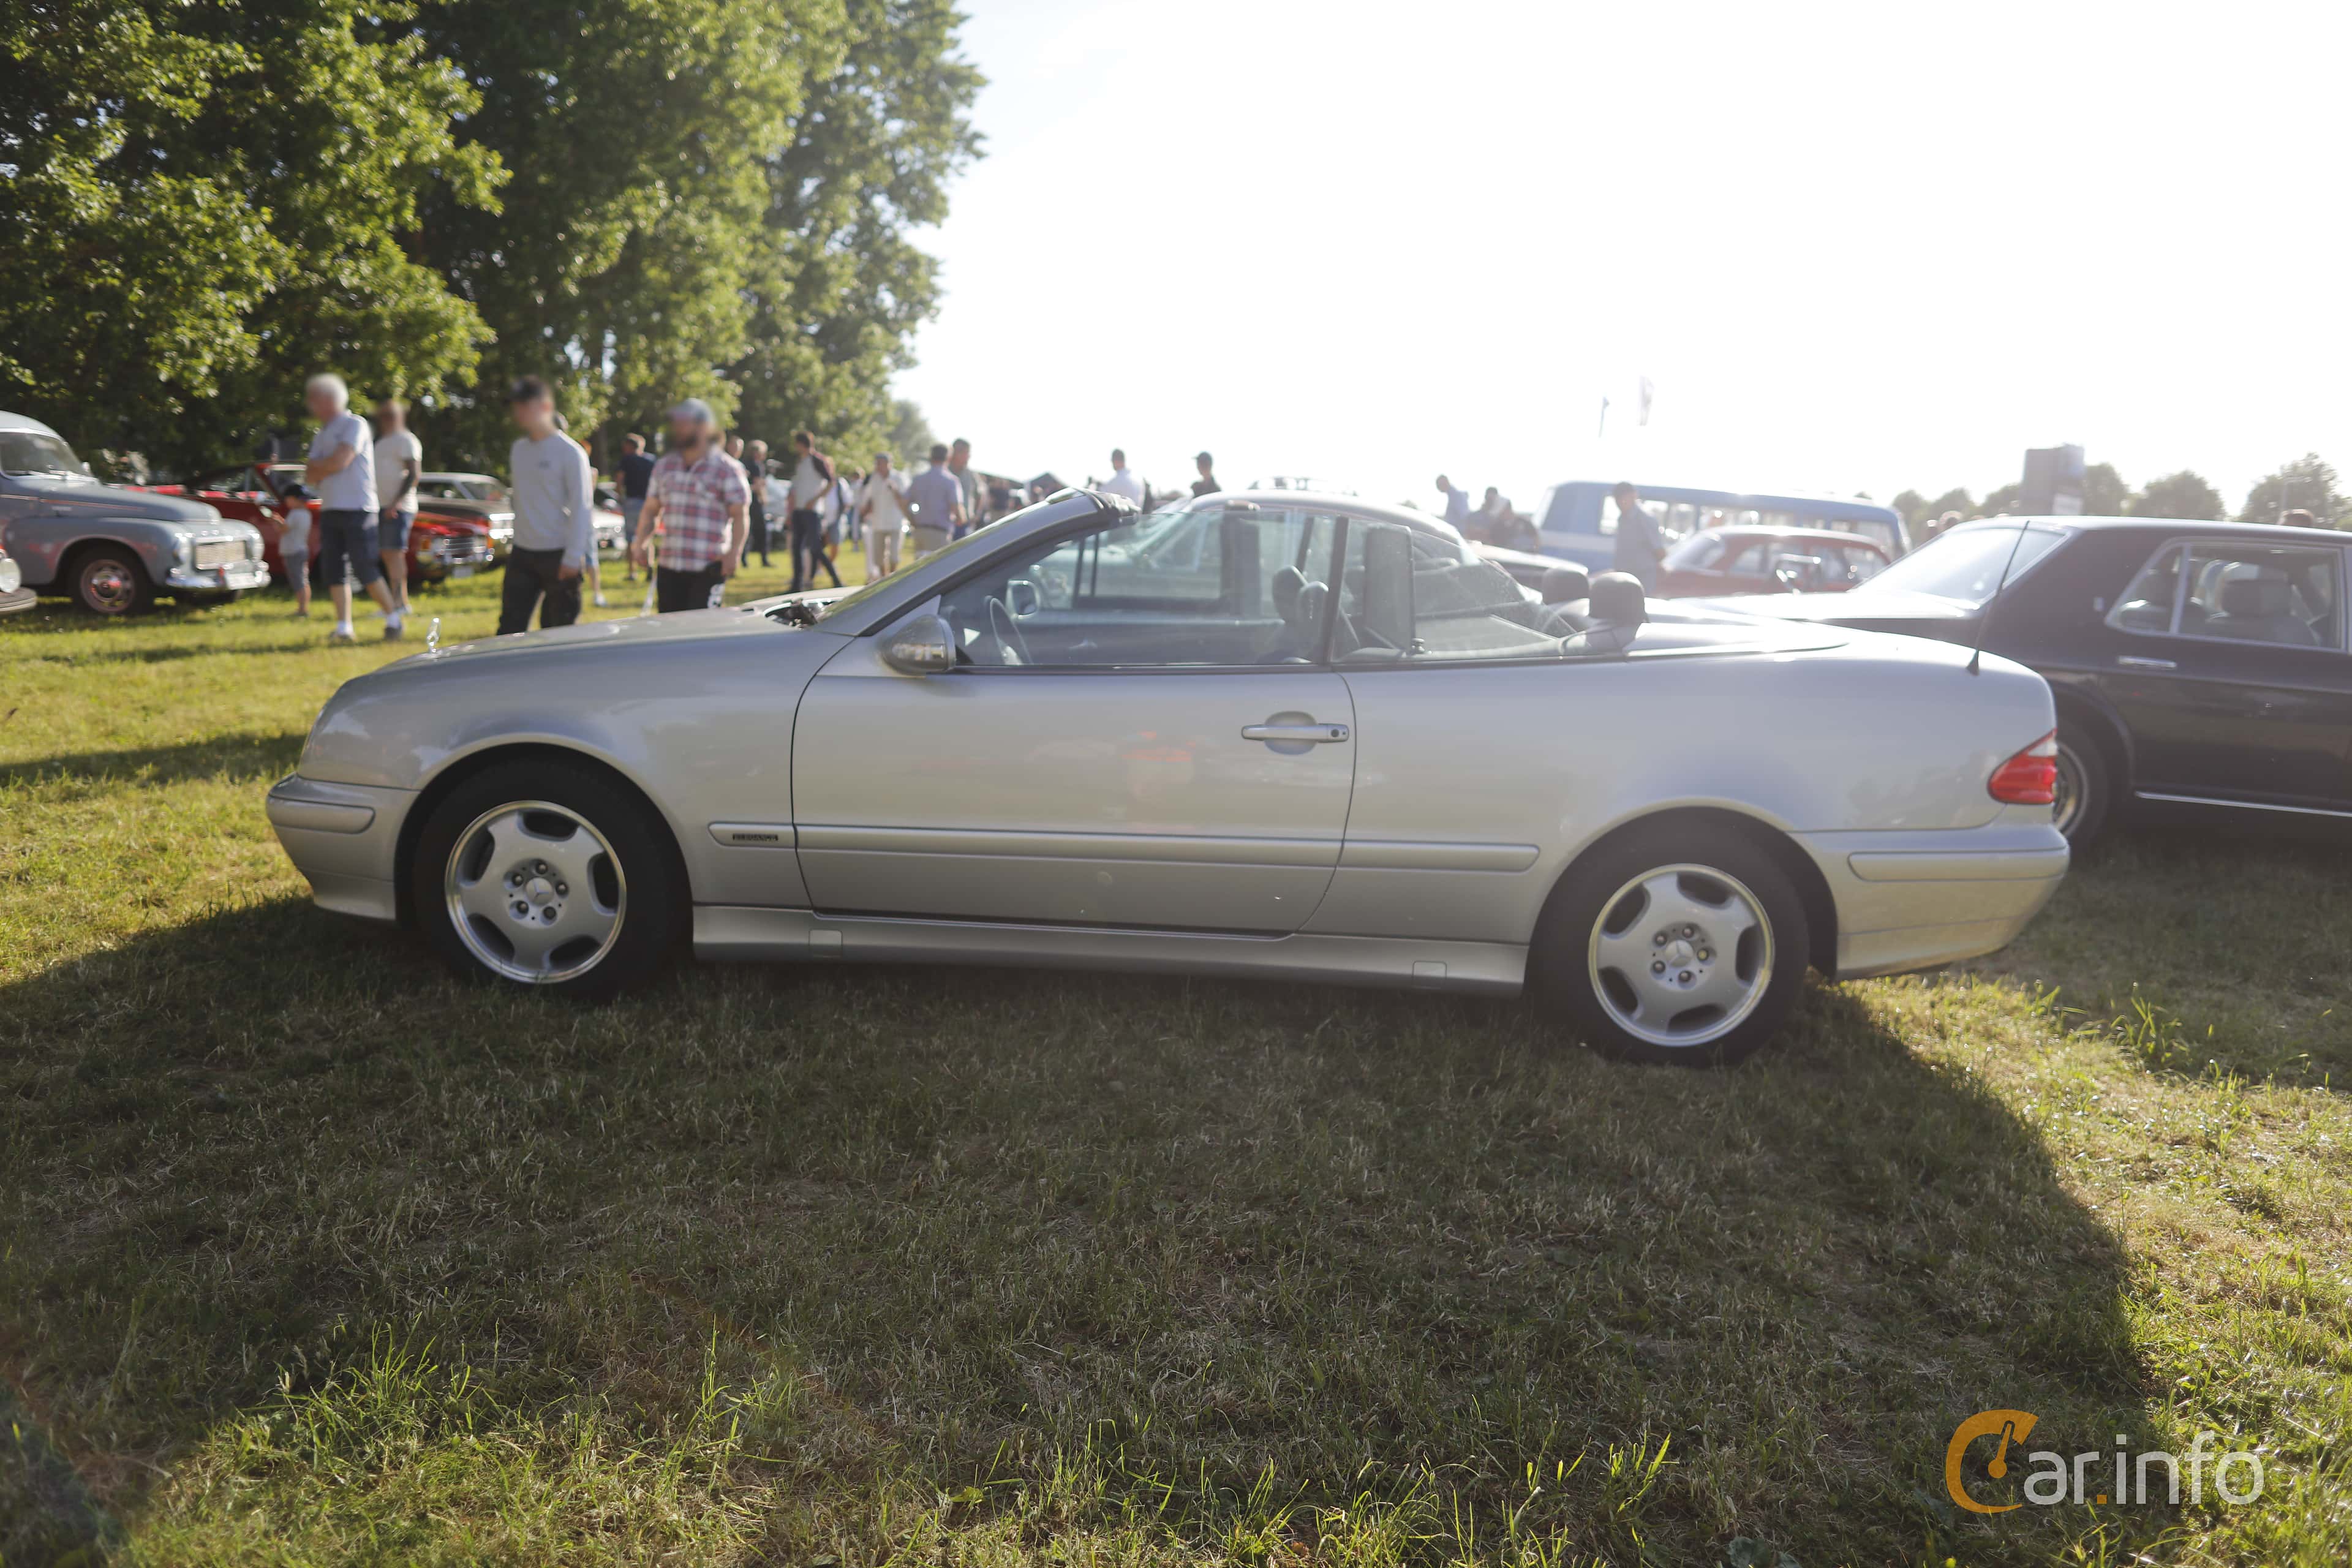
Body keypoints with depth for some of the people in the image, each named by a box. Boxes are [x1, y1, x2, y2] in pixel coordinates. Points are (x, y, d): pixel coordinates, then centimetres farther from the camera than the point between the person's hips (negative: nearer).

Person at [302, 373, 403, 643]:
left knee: (365, 568, -8)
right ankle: (344, 628, 1)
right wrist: (327, 467, -5)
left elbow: (340, 461, -14)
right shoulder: (321, 436, 20)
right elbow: (310, 477, 13)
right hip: (330, 510, 7)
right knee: (333, 570, 0)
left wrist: (318, 467, 3)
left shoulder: (354, 425, -3)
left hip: (357, 510, -7)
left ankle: (394, 618, 5)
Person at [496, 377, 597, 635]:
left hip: (558, 556, -6)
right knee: (509, 628, 3)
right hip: (522, 555, 6)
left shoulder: (570, 452, -9)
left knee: (556, 633, 1)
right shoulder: (519, 449, 12)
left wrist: (573, 557, -17)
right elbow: (522, 501, 18)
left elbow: (581, 507, -12)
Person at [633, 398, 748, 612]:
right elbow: (650, 510, 20)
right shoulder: (664, 466, 16)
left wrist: (734, 552, -18)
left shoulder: (726, 469, 0)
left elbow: (740, 516, -4)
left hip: (708, 570, -5)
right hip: (668, 568, 6)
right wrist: (641, 542, 4)